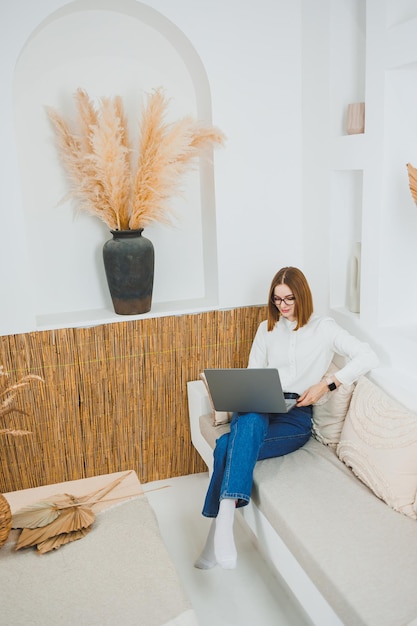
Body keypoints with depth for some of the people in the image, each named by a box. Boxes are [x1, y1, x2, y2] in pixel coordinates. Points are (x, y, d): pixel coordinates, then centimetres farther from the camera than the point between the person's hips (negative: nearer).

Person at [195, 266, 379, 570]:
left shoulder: (324, 328, 4)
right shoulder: (267, 328, 18)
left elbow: (369, 357, -7)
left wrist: (326, 383, -15)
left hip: (297, 416, -3)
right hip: (260, 409, 3)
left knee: (228, 447, -32)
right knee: (250, 420, -37)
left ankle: (220, 527, -28)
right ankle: (223, 525, -41)